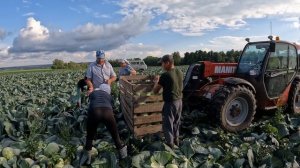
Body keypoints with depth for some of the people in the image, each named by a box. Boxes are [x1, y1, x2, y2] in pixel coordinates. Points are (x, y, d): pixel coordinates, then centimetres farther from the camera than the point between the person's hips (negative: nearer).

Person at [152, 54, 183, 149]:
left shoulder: (165, 75, -19)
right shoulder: (180, 73, 2)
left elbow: (155, 91, -12)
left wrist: (156, 82, 6)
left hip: (170, 103, -8)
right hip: (179, 101, 8)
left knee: (168, 124, 8)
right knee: (176, 123, 23)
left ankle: (170, 144, 19)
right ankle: (176, 140, 38)